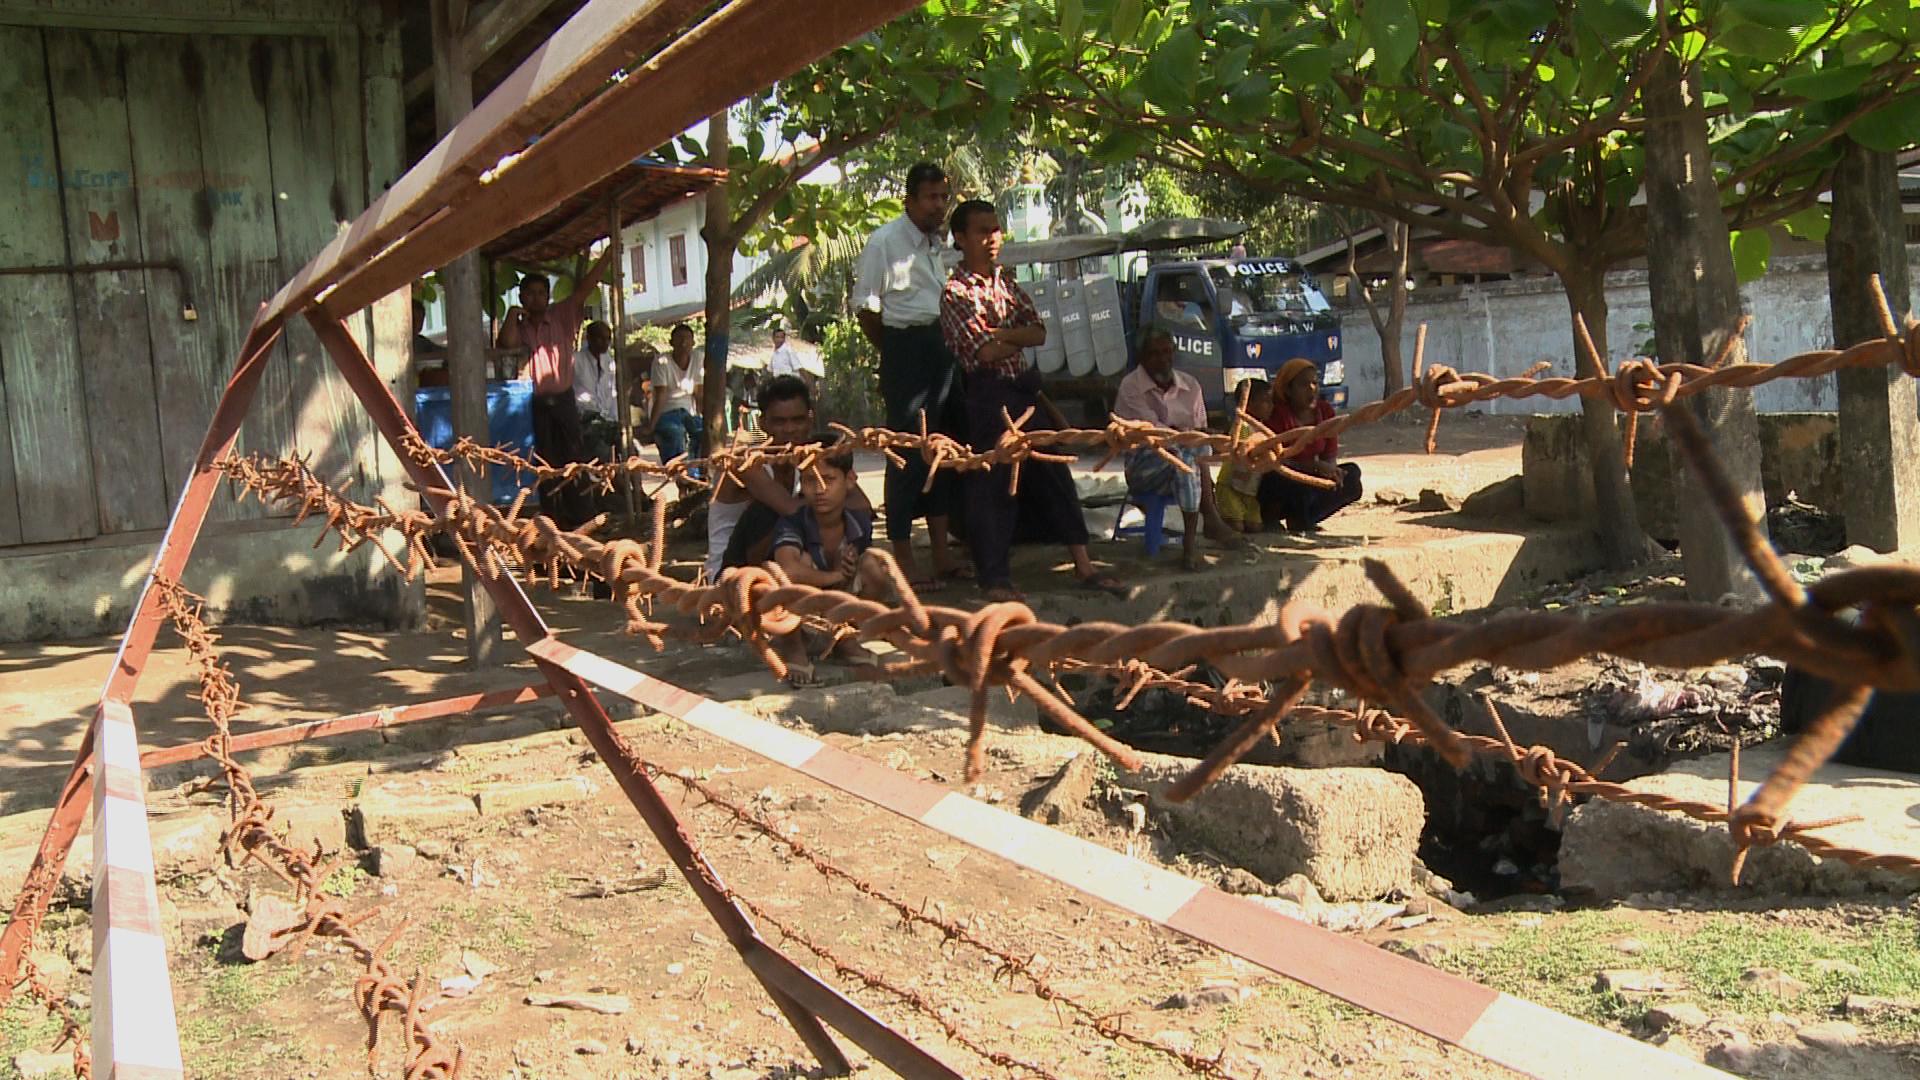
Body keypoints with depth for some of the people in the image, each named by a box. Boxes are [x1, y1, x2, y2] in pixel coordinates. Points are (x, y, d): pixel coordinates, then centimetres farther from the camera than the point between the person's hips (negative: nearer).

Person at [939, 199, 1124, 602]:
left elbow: (1039, 332, 3)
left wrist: (999, 333, -12)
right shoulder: (956, 293, -8)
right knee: (992, 483, -5)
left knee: (1055, 473, 7)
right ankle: (994, 578, 3)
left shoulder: (1006, 281, 13)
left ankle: (1083, 565, 13)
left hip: (1025, 390, 7)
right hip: (989, 397, -7)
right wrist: (1019, 338, -1)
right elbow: (985, 352, -18)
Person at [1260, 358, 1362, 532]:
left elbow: (1331, 456, 3)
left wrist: (1330, 470, -22)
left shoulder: (1325, 411, 1)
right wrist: (1315, 466, -30)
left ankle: (1302, 519, -12)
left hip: (1309, 479, 7)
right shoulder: (1277, 414, -18)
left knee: (1351, 475, -11)